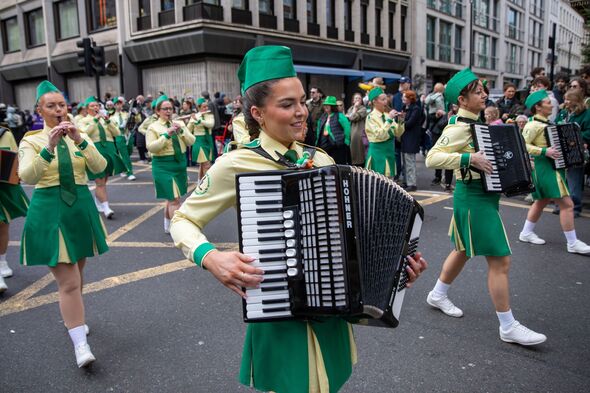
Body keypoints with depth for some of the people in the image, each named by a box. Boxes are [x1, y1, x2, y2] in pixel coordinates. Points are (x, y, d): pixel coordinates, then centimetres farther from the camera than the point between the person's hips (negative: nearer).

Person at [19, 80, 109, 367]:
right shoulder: (31, 140, -2)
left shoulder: (81, 136, 6)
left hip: (81, 208, 4)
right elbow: (26, 177, -19)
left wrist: (80, 141, -24)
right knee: (67, 282, -8)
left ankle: (73, 319, 41)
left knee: (77, 274, 19)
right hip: (49, 211, -4)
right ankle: (80, 345, -3)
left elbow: (100, 167, -10)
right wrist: (49, 147, -31)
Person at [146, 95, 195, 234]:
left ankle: (168, 226, 34)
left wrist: (181, 131, -14)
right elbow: (151, 147, -16)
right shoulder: (153, 127, -5)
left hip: (180, 163, 6)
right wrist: (166, 135, -23)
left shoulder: (179, 123, 8)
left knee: (172, 198, 18)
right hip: (163, 165, -6)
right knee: (174, 199, -11)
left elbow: (191, 141, 2)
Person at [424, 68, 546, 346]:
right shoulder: (459, 127, -18)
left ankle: (438, 295, 37)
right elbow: (432, 158, -28)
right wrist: (469, 158, -34)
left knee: (465, 250, 21)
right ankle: (508, 327, 5)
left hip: (483, 194, 10)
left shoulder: (475, 122, 11)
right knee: (500, 261, -6)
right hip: (474, 197, -10)